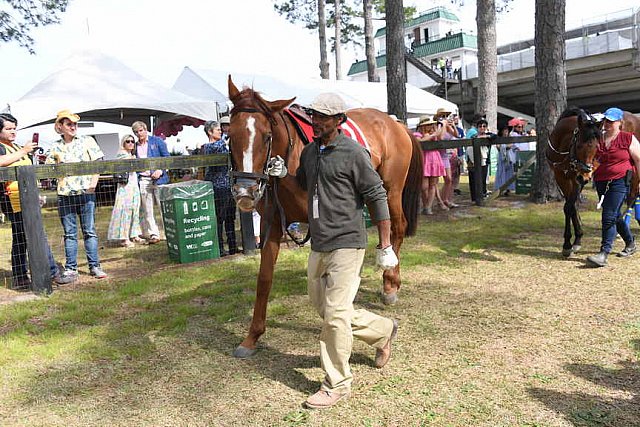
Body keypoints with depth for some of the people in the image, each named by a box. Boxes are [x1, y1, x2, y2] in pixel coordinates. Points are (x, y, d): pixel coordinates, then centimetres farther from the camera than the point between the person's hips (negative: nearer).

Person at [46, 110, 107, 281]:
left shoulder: (87, 141, 4)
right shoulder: (56, 147, 9)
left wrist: (94, 182, -8)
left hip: (86, 192, -2)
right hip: (65, 194, 2)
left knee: (89, 231, 3)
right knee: (69, 233, 6)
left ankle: (94, 266, 9)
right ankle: (70, 269, 13)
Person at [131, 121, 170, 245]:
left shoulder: (157, 141, 4)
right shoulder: (135, 146, 14)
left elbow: (167, 157, 2)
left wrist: (160, 170, -12)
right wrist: (135, 178, 4)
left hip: (158, 178, -3)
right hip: (143, 180, 4)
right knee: (147, 210, 2)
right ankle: (153, 234, 8)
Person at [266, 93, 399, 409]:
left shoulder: (353, 152, -13)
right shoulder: (309, 152, 9)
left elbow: (377, 197, -11)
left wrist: (385, 246, -10)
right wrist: (283, 174, 6)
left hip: (346, 244, -8)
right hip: (318, 245, 9)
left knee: (334, 314, -5)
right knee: (322, 306, 17)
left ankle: (337, 385, 14)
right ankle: (383, 331, 37)